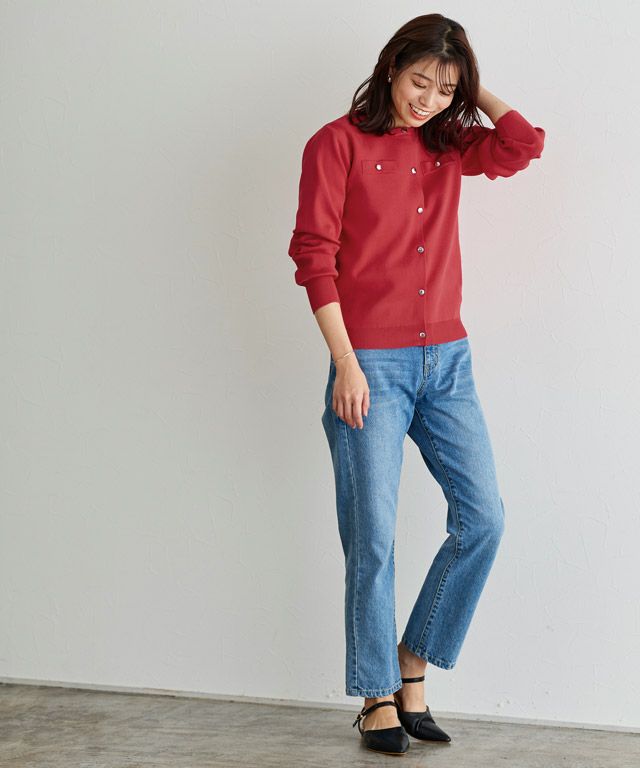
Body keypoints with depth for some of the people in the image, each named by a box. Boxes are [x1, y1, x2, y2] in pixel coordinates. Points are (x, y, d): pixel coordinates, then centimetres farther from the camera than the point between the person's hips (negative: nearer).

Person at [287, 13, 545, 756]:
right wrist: (346, 363, -14)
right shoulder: (338, 143, -2)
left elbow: (523, 144, -1)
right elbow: (315, 256, -8)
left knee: (482, 519, -1)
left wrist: (469, 90, 7)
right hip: (372, 365, -5)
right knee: (372, 539, -1)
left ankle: (412, 667, 15)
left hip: (447, 361, 5)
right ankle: (378, 698, 14)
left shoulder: (449, 146, 13)